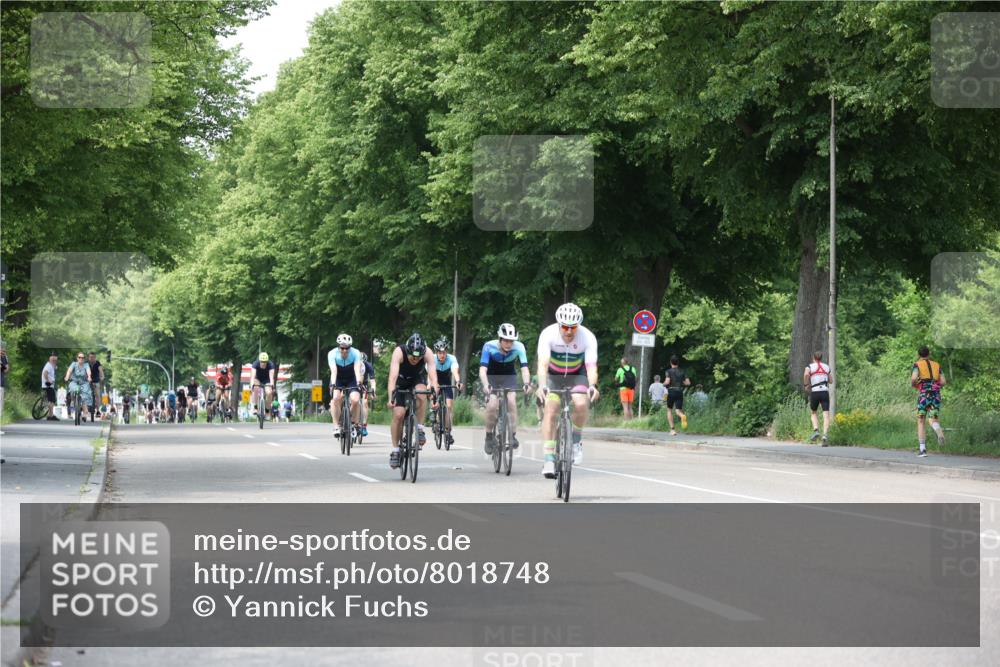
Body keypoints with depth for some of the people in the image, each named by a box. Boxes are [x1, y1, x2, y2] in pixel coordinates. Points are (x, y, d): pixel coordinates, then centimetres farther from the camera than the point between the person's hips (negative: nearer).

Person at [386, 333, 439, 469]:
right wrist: (391, 397, -57)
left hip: (418, 378, 1)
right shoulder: (399, 352, -35)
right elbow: (393, 376, -44)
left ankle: (420, 428, -16)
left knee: (421, 393, -33)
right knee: (398, 414, -14)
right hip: (401, 381, -1)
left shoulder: (428, 353, -32)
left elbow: (433, 376, -39)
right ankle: (395, 450, 0)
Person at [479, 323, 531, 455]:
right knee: (492, 405, -20)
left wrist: (526, 383, -51)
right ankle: (489, 437, 0)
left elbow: (524, 368, -32)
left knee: (511, 400, -24)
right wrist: (485, 385, -53)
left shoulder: (518, 347, -25)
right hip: (492, 377, -1)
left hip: (509, 376, 1)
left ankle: (513, 435, -13)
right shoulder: (489, 347, -29)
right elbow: (483, 369, -35)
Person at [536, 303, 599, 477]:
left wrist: (592, 386, -54)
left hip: (577, 374, 0)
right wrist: (542, 385, -55)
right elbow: (542, 364, -37)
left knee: (581, 404, -26)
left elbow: (591, 366, -35)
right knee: (550, 410, -18)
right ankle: (549, 459, -18)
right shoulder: (548, 334, -28)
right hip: (553, 375, 0)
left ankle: (576, 439, 2)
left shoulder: (588, 337, -27)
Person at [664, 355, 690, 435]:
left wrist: (664, 384, 7)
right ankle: (682, 416, -36)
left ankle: (672, 429, 6)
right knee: (678, 411, 3)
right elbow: (688, 383, 3)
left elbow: (667, 382, -14)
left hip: (671, 391, -2)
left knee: (669, 410, 15)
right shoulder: (682, 372, 10)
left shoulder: (669, 371, -1)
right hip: (680, 392, 2)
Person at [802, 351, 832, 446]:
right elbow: (830, 380, 23)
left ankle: (816, 431, -1)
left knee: (813, 413, 20)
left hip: (814, 392, -1)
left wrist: (805, 385, -3)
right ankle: (825, 435, -24)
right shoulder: (826, 367, 15)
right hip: (825, 391, 1)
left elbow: (806, 374, -17)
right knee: (826, 415, -5)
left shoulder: (810, 367, 5)